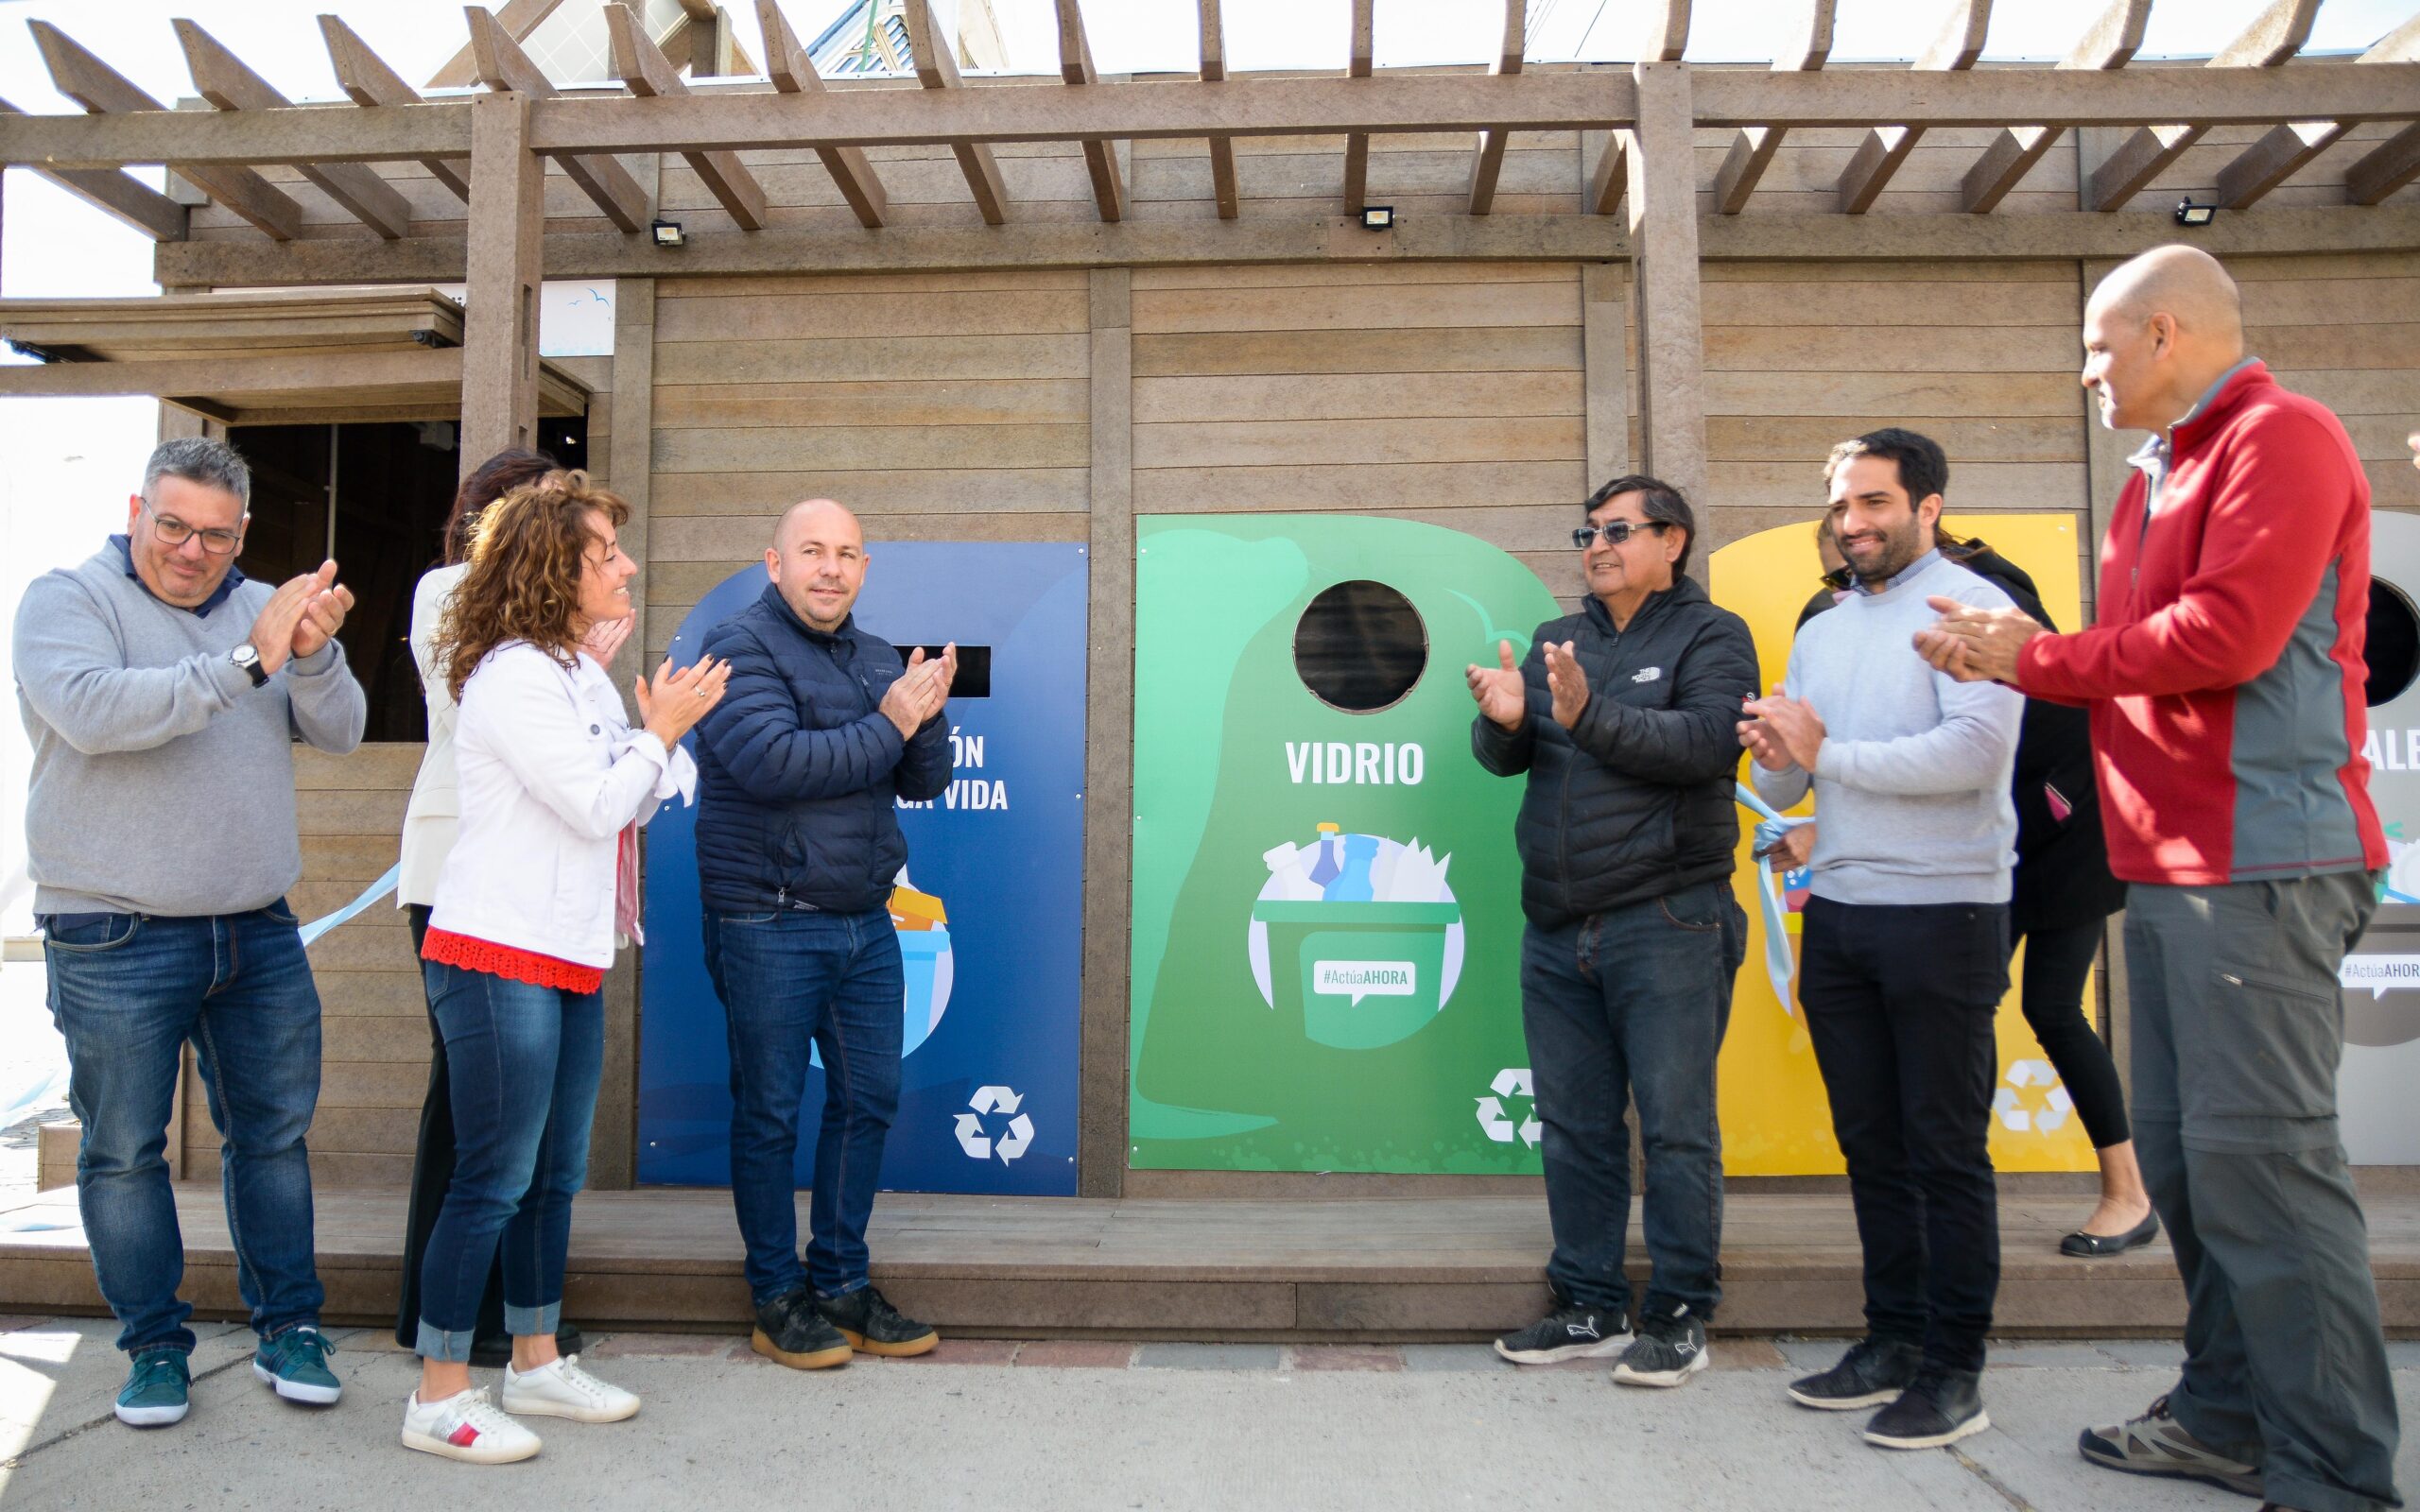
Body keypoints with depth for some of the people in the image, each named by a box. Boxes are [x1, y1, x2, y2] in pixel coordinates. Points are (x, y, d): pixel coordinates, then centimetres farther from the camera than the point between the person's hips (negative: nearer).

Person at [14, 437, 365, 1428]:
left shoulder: (262, 608, 8)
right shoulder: (66, 598, -4)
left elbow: (338, 733, -1)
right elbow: (93, 711, -23)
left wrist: (314, 654, -21)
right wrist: (245, 663, -27)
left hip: (258, 933, 4)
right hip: (115, 939, -4)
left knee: (274, 1132, 11)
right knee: (124, 1149, 7)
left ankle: (288, 1329, 25)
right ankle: (154, 1344, 23)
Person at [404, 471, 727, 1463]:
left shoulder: (581, 672, 16)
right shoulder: (512, 676, -13)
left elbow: (634, 800, 19)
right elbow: (596, 806, -17)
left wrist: (666, 737, 4)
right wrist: (660, 730, -5)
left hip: (570, 957, 10)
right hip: (501, 956, -9)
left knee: (555, 1174, 14)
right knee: (494, 1179, -4)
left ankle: (536, 1363, 26)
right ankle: (439, 1397, 8)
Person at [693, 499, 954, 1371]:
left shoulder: (877, 658, 14)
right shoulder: (739, 647, -7)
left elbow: (925, 782, 11)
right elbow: (772, 761, -22)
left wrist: (927, 713, -9)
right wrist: (887, 725, -15)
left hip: (865, 921, 7)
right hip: (769, 923, -6)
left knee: (868, 1100, 10)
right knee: (770, 1111, 4)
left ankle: (841, 1284, 25)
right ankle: (778, 1299, 19)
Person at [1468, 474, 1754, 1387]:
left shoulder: (1710, 637, 1)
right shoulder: (1558, 642, 16)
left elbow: (1704, 741, -16)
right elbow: (1503, 760, 9)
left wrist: (1590, 714, -28)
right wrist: (1503, 720, -14)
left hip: (1666, 926, -5)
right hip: (1558, 929, 6)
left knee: (1675, 1126, 1)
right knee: (1574, 1127, 11)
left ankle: (1681, 1314, 14)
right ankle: (1590, 1306, 22)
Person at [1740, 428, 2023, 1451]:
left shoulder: (1970, 609, -5)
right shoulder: (1821, 631, 17)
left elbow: (1974, 751, -20)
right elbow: (1787, 787, 17)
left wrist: (1826, 753, -15)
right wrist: (1776, 760, -6)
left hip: (1942, 914, -6)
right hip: (1837, 915, 7)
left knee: (1946, 1151, 1)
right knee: (1871, 1144, 12)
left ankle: (1954, 1367, 11)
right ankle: (1893, 1336, 23)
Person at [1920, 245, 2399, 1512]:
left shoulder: (2282, 439, -8)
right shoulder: (2158, 475, 20)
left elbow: (2224, 636, -19)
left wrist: (2035, 658, -9)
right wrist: (2022, 650, 2)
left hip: (2258, 865, -9)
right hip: (2167, 867, 9)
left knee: (2259, 1159, -7)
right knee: (2181, 1153, 12)